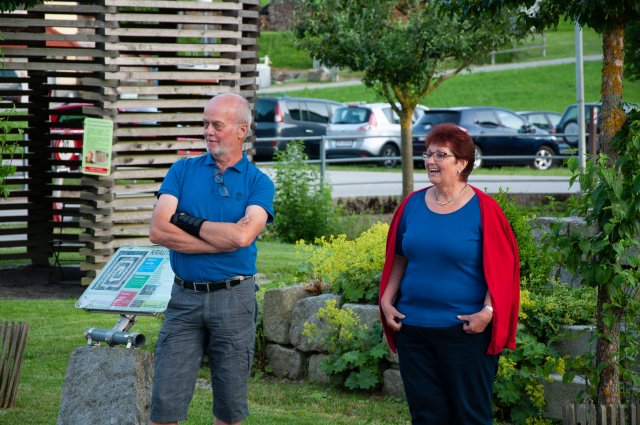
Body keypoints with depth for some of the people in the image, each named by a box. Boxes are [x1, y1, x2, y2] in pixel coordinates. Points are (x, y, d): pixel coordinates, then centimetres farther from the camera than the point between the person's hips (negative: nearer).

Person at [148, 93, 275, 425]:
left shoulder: (258, 182, 2)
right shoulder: (183, 171, 6)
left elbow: (242, 235, -17)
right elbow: (158, 231, -8)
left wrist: (188, 222, -8)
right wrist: (223, 241, -11)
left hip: (234, 299, -1)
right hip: (185, 297, 1)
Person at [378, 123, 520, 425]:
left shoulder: (482, 208, -7)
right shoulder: (412, 204, 7)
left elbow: (501, 266, -7)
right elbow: (398, 258, 16)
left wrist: (488, 311, -17)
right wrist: (387, 300, 6)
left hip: (466, 331, -4)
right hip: (414, 328, 5)